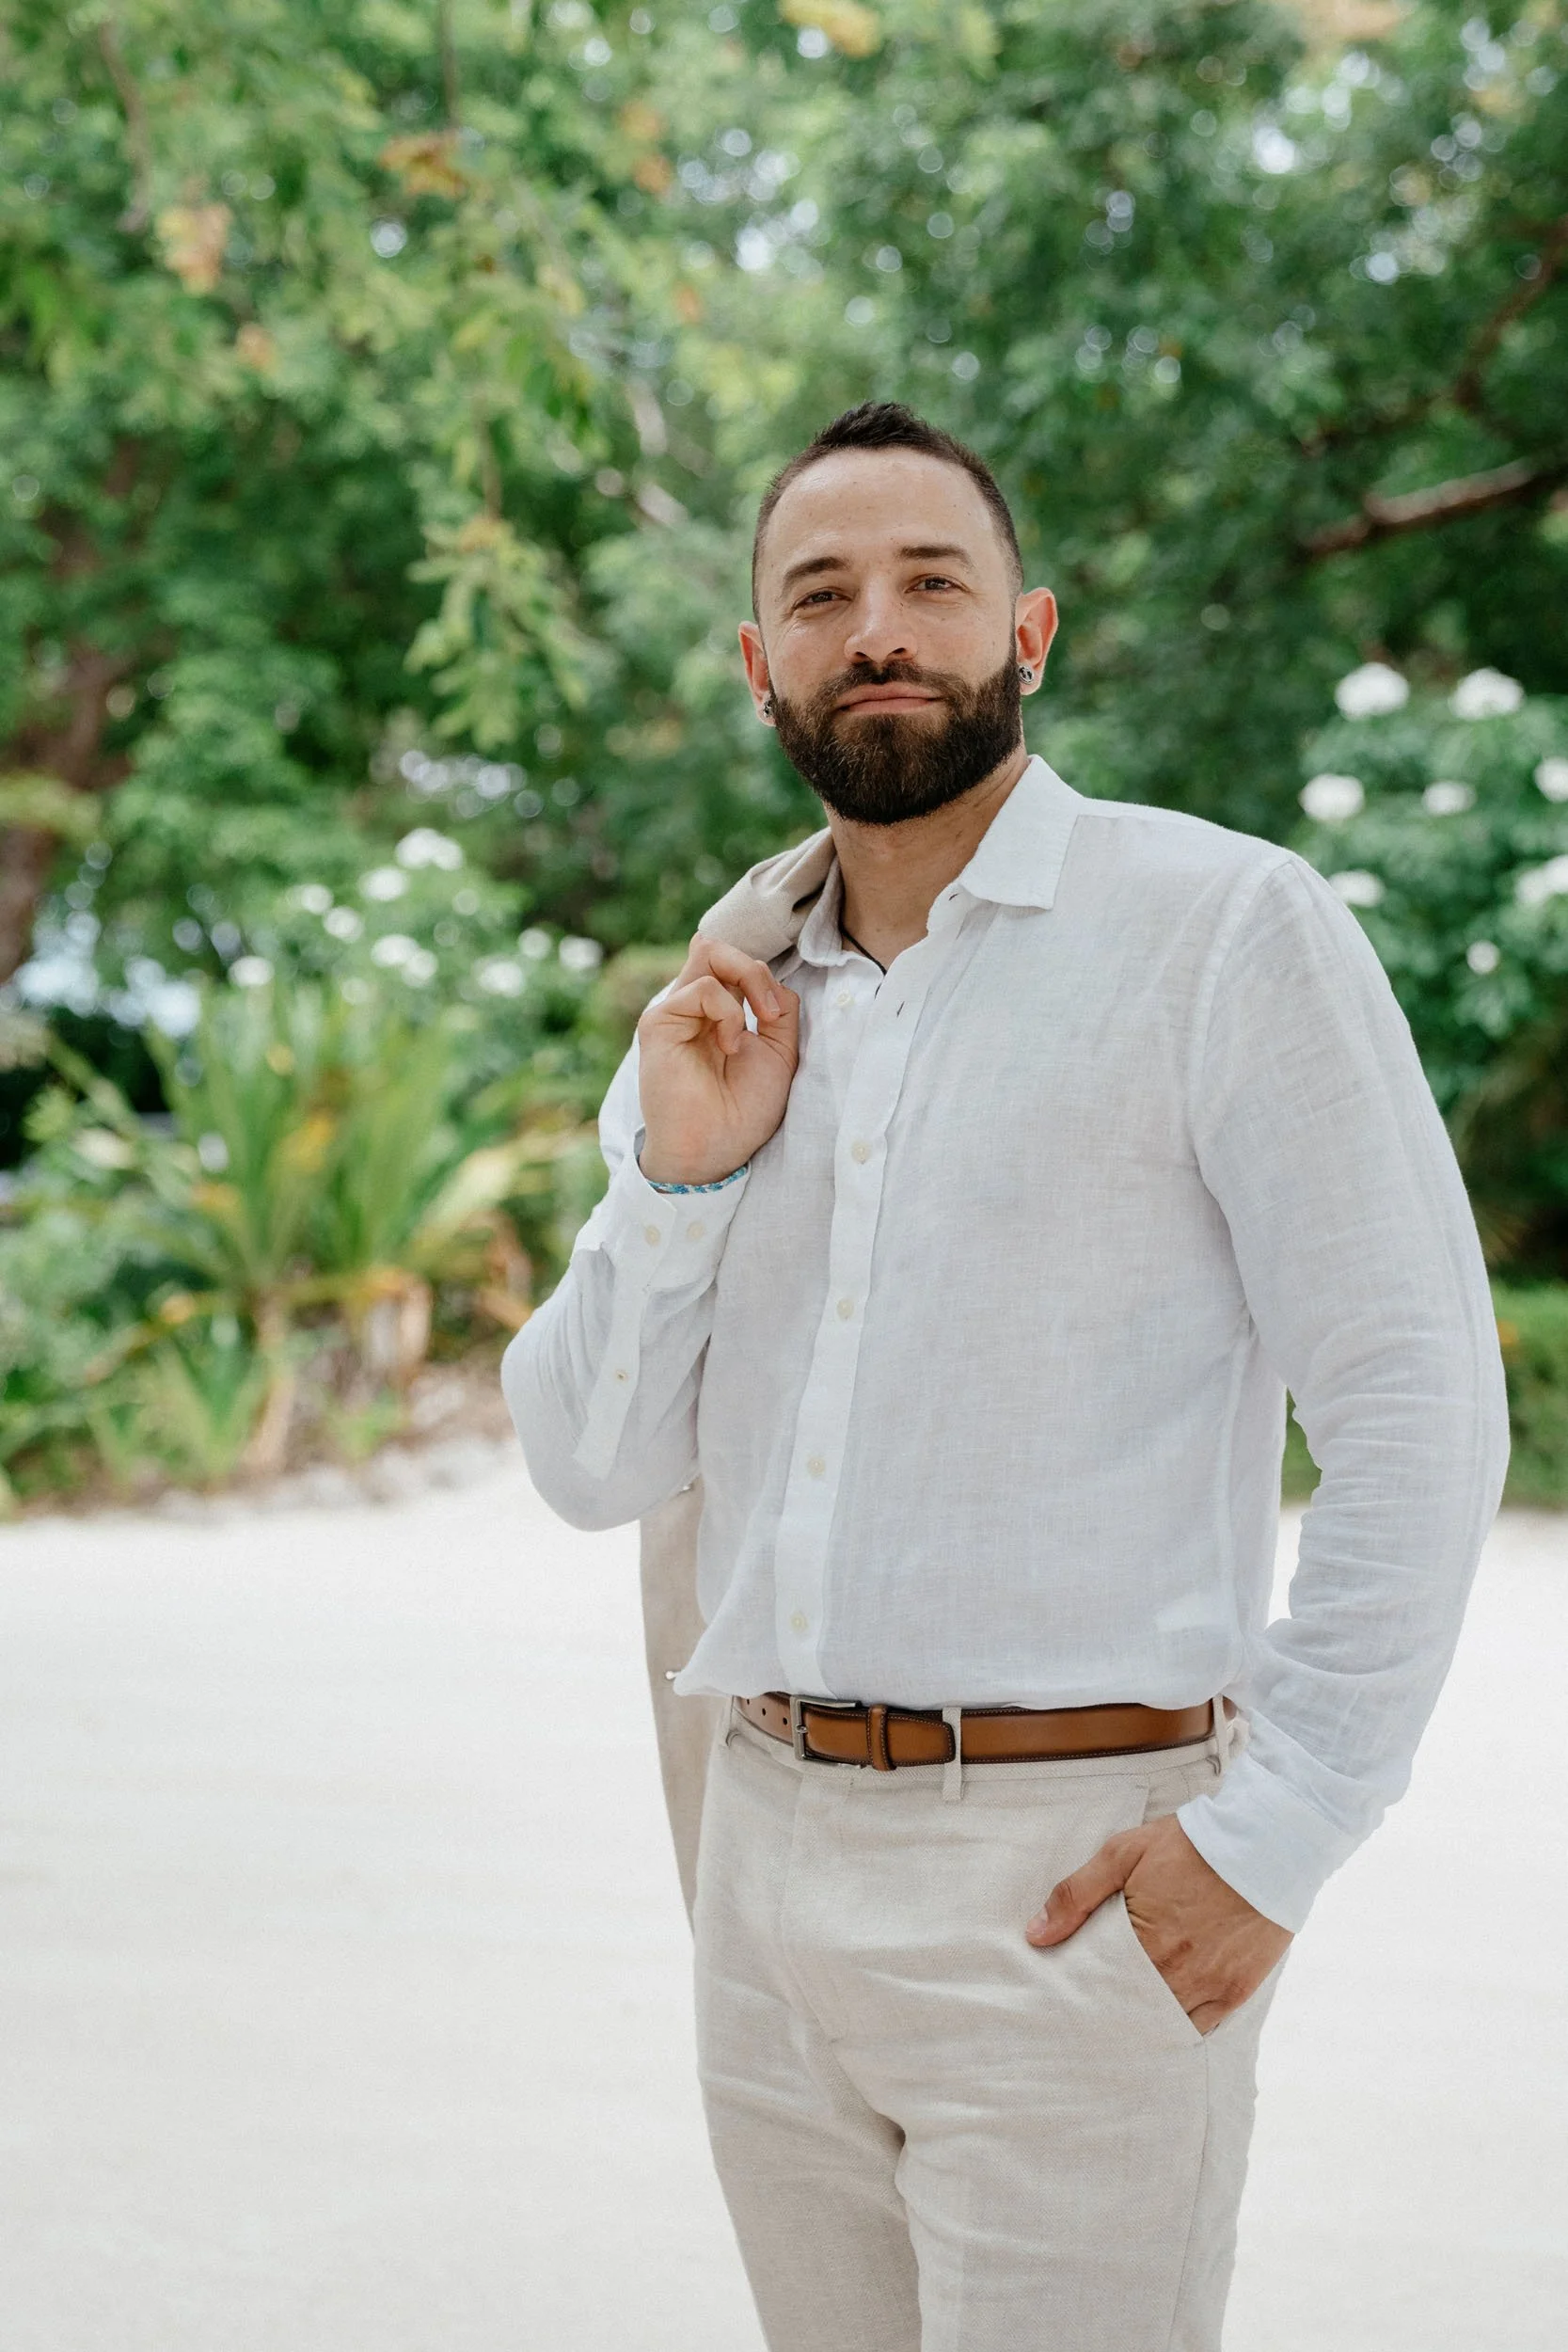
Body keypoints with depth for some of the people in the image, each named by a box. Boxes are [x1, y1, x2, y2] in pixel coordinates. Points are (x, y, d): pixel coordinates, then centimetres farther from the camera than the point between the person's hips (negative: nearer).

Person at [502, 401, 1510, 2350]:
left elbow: (1417, 1405, -9)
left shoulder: (1227, 927, -6)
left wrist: (1277, 1826, -14)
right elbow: (592, 1471, 12)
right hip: (768, 1844, 6)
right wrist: (679, 1172, -4)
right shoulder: (722, 1014, 12)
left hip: (1068, 1868, -5)